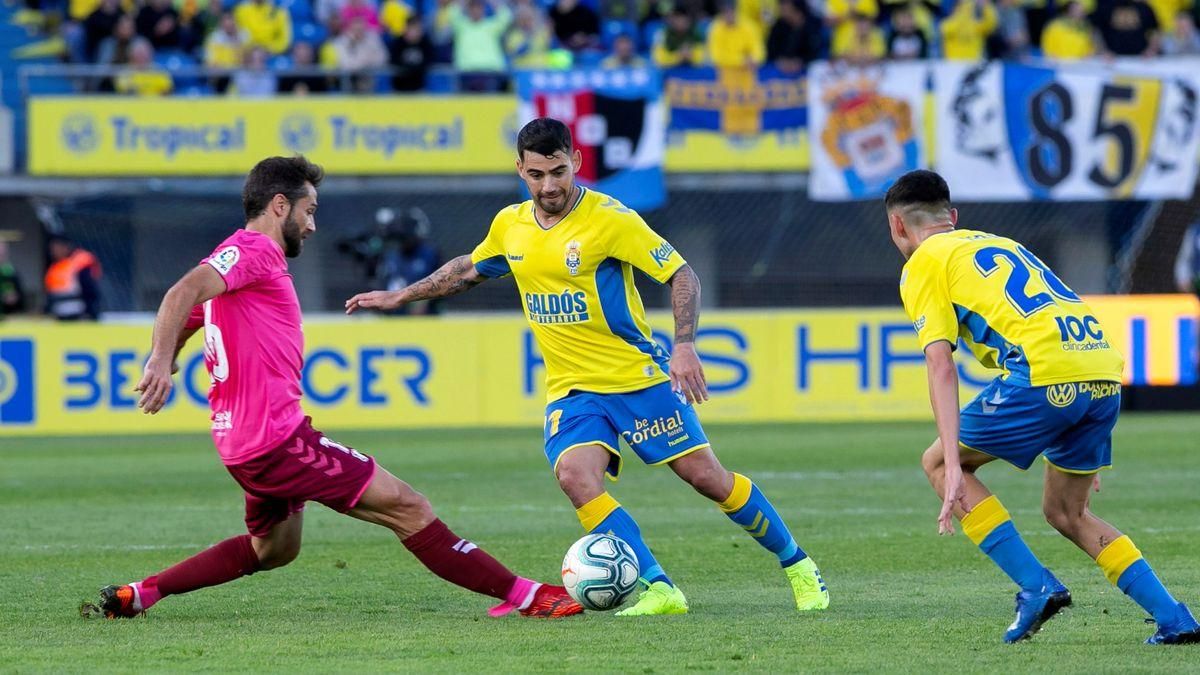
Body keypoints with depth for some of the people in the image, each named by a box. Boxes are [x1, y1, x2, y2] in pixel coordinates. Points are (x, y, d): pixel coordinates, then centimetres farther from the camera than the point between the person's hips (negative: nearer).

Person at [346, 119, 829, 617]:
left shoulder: (609, 219, -14)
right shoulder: (510, 226, 4)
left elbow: (681, 275, -11)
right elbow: (468, 269, 25)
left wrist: (684, 346, -22)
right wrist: (399, 297, 26)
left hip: (639, 376, -4)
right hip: (570, 388, 4)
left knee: (706, 476, -4)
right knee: (575, 475, -23)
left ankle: (797, 566, 16)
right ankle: (660, 590, -20)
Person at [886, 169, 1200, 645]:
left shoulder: (923, 265, 9)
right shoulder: (999, 245, 32)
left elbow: (941, 366, -5)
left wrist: (954, 467, -12)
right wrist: (1075, 451, 38)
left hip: (1044, 375, -7)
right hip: (1106, 374, 7)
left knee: (938, 462, 13)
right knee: (1066, 512, 23)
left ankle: (1036, 586, 2)